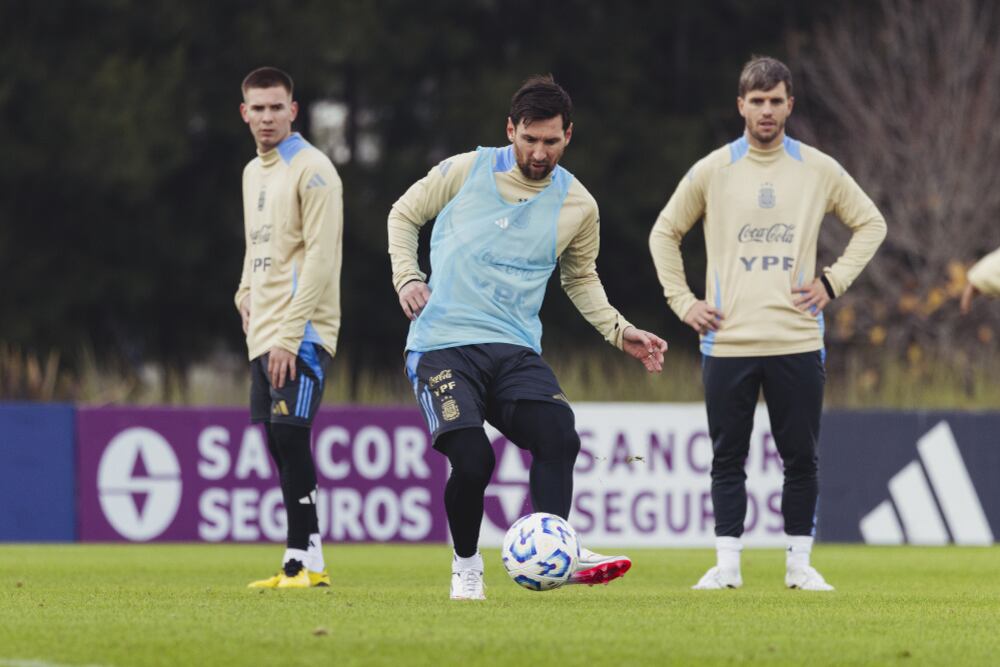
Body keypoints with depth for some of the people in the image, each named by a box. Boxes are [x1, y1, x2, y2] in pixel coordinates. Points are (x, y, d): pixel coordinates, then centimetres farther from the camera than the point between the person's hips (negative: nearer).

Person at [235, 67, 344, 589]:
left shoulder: (312, 170, -9)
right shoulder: (252, 173, 18)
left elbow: (320, 258, -16)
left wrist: (289, 336, -20)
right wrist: (247, 299, 12)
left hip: (301, 334, -8)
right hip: (264, 335, 8)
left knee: (289, 436, -16)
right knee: (279, 446, 5)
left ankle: (305, 560, -15)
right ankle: (301, 564, 8)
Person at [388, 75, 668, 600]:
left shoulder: (578, 206, 8)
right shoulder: (465, 172, 1)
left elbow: (580, 279, 25)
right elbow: (404, 215, 16)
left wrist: (620, 332, 12)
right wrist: (407, 277, 0)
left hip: (515, 350, 3)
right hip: (442, 346, -3)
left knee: (559, 435, -25)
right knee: (472, 460, -20)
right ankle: (465, 566, 3)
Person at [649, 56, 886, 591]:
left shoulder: (819, 170, 5)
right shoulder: (712, 171, 4)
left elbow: (870, 223, 16)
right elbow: (664, 233, 14)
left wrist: (834, 281, 4)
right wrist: (683, 302, 4)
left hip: (797, 341, 0)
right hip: (728, 342, 0)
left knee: (801, 459, 2)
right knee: (727, 459, 1)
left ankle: (799, 562, 11)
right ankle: (727, 564, 6)